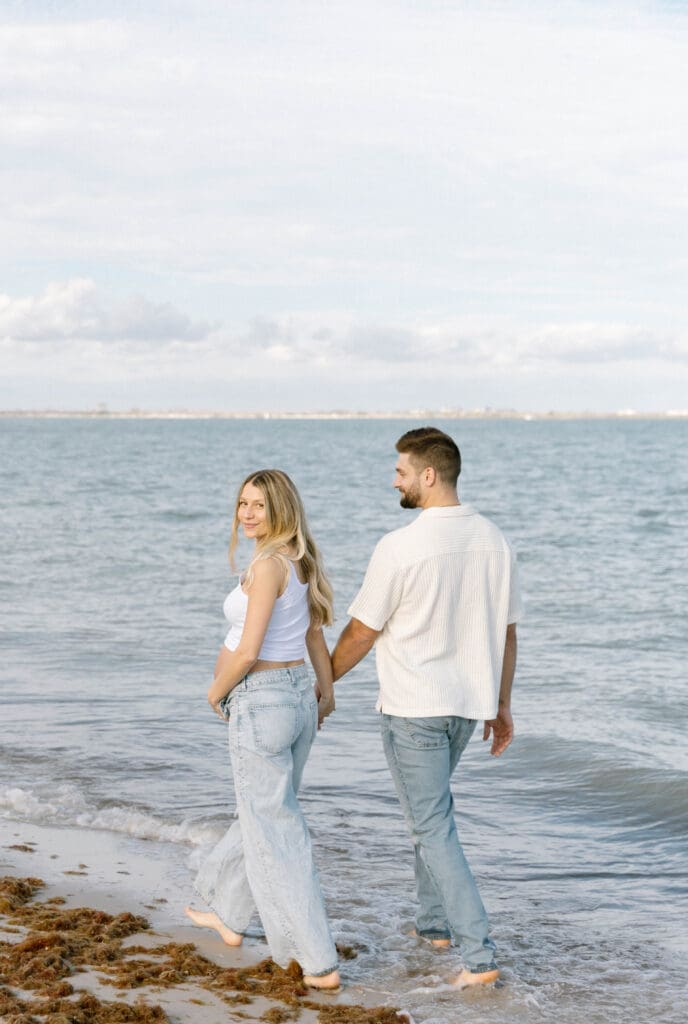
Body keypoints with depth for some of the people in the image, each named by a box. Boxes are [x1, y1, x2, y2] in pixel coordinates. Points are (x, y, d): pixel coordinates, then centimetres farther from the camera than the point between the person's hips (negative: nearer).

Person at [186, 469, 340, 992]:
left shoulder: (268, 564, -19)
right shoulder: (302, 563, 8)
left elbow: (247, 652, -21)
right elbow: (316, 638, 16)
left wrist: (216, 692, -5)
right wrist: (327, 692, 26)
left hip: (260, 701, -9)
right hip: (298, 697, 9)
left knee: (275, 835, -2)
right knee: (261, 813, 24)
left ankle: (320, 964, -1)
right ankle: (229, 916, 44)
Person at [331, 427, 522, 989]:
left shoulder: (401, 547, -19)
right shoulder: (494, 540, 0)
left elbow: (361, 632, -10)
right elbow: (507, 631, 7)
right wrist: (501, 705, 18)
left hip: (413, 707, -7)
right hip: (468, 701, 7)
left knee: (433, 827, -1)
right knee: (434, 806, 26)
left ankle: (479, 955, -4)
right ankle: (435, 921, 33)